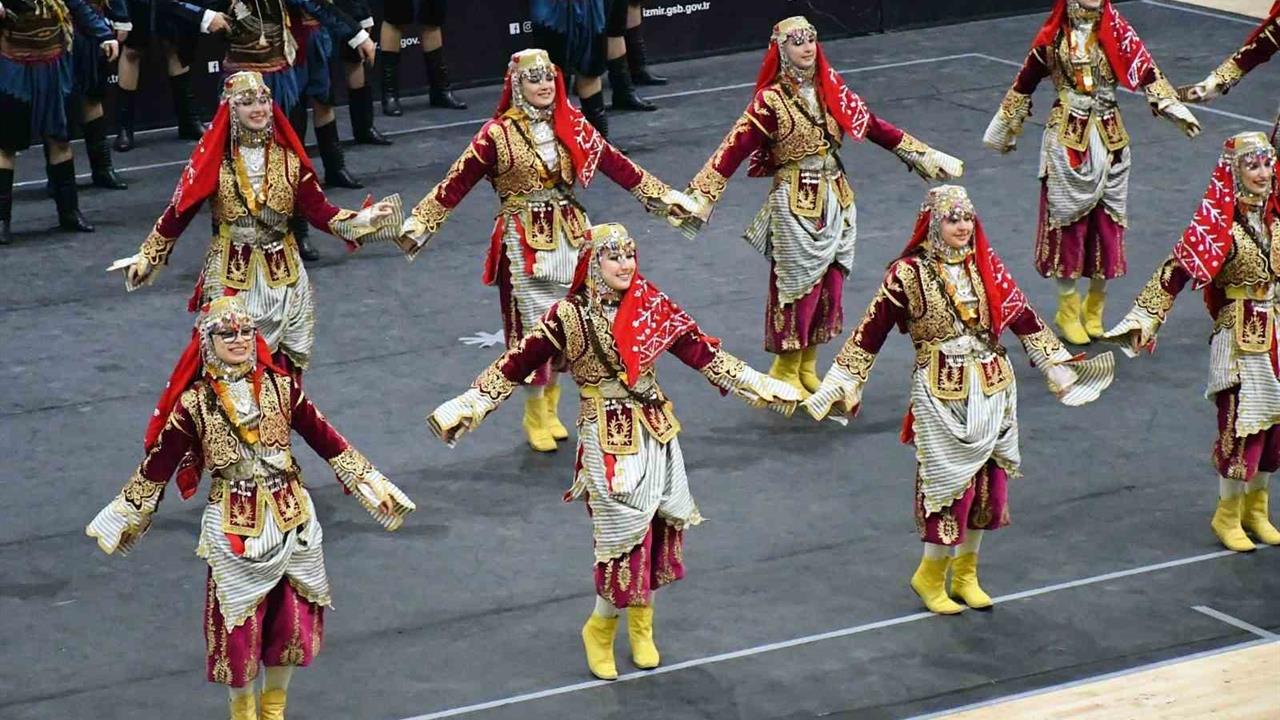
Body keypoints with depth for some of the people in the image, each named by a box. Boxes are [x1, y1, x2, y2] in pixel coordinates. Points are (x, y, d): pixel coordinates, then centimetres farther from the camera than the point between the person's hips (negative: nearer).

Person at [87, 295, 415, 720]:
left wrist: (373, 486, 6)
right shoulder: (194, 403, -8)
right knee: (239, 620, 6)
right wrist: (122, 518, 4)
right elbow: (158, 464, 0)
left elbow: (327, 441, 4)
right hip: (233, 526, -2)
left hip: (292, 517, 2)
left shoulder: (280, 387, -3)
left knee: (294, 616, 10)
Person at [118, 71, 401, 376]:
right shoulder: (214, 157, -6)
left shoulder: (287, 155, 1)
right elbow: (180, 210, -1)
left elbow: (316, 208, 2)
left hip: (282, 272, 3)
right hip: (231, 274, -3)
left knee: (284, 362, 7)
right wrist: (146, 256, 0)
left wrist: (364, 219, -10)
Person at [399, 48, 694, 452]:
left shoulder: (572, 125, 1)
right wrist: (418, 227, -18)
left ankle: (551, 409, 25)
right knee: (533, 327, 2)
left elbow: (616, 164, 9)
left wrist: (662, 196, 10)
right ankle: (535, 416, 18)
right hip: (524, 243, -4)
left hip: (569, 236, 4)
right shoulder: (498, 134, -11)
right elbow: (457, 184, -12)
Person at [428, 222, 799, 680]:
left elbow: (702, 352, 3)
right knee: (624, 532, -4)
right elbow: (516, 365, -10)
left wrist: (757, 386, 3)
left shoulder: (653, 307, -2)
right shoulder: (569, 316, -12)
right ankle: (600, 629, 17)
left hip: (656, 431, 4)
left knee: (658, 526, 8)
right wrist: (467, 407, -16)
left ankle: (641, 625, 28)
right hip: (607, 438, -4)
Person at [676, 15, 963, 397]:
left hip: (836, 202, 6)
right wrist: (699, 198, -25)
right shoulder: (771, 100, -12)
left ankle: (808, 368, 23)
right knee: (798, 286, 0)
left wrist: (923, 155, 17)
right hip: (795, 205, -6)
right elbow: (734, 150, -17)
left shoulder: (830, 89, 4)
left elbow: (872, 125, 13)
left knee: (829, 284, 9)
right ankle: (786, 373, 15)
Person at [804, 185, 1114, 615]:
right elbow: (871, 333, -8)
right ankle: (931, 575, 15)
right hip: (943, 397, -5)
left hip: (993, 392, 5)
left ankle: (966, 573, 25)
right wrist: (840, 385, -10)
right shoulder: (909, 274, -11)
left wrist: (1058, 367, 7)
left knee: (988, 481, 10)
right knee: (952, 482, -3)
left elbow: (1024, 318, 7)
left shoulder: (986, 265, 2)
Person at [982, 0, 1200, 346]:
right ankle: (1068, 310, 15)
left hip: (1110, 136, 2)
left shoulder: (1116, 31, -1)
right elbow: (1025, 82, 6)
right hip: (1067, 137, -2)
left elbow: (1146, 71, -6)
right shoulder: (1053, 36, -3)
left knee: (1107, 219, 5)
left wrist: (1174, 110, -16)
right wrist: (1005, 129, 12)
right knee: (1067, 217, 2)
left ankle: (1094, 308, 20)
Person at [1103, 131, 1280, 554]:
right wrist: (1142, 321, -27)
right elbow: (1178, 270, -20)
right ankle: (1228, 515, 16)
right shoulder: (1218, 225, -16)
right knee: (1240, 423, 0)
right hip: (1240, 338, -6)